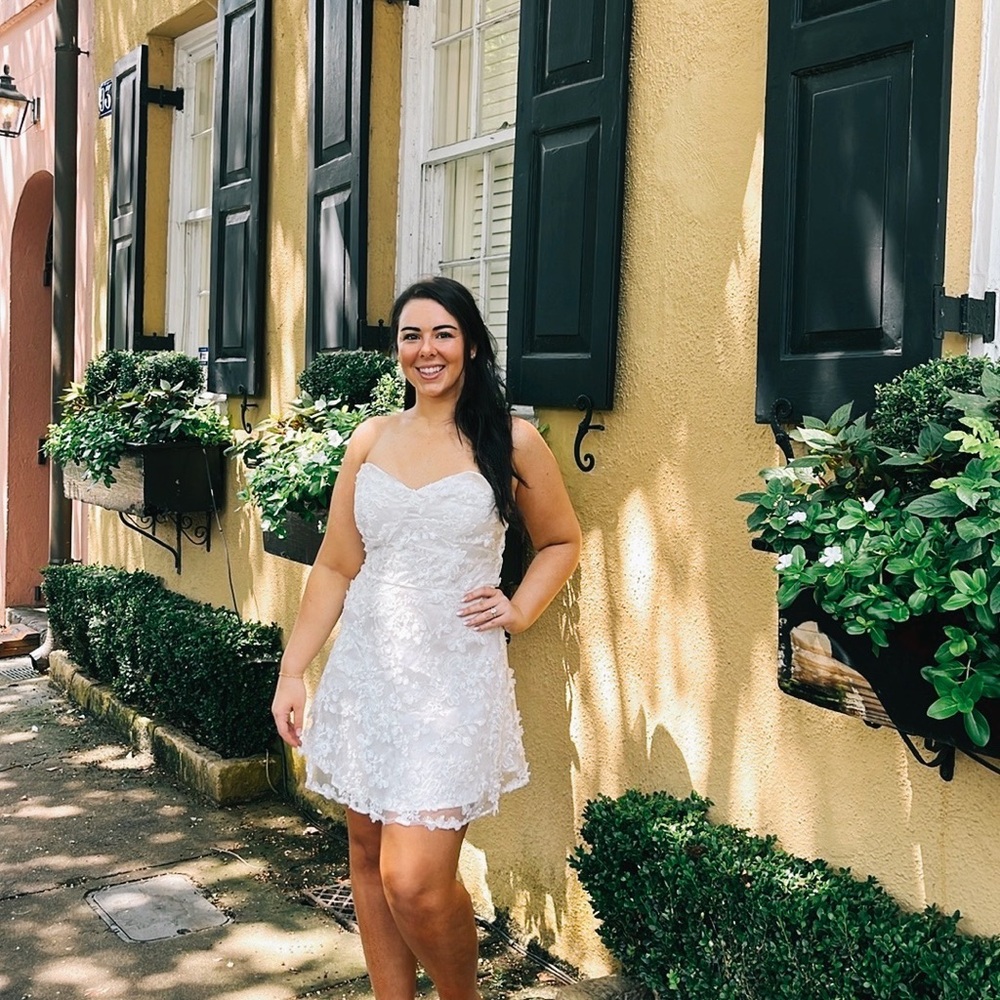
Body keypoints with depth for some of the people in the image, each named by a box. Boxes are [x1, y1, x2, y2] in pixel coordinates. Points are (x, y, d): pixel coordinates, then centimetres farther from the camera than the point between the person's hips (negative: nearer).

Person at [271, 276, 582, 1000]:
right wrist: (292, 672, 6)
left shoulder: (510, 440, -1)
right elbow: (335, 567, 9)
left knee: (415, 881, -9)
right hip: (365, 672, 4)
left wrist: (518, 611, -3)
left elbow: (562, 542, 12)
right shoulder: (370, 440, 7)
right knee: (368, 854, 11)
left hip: (453, 678, -4)